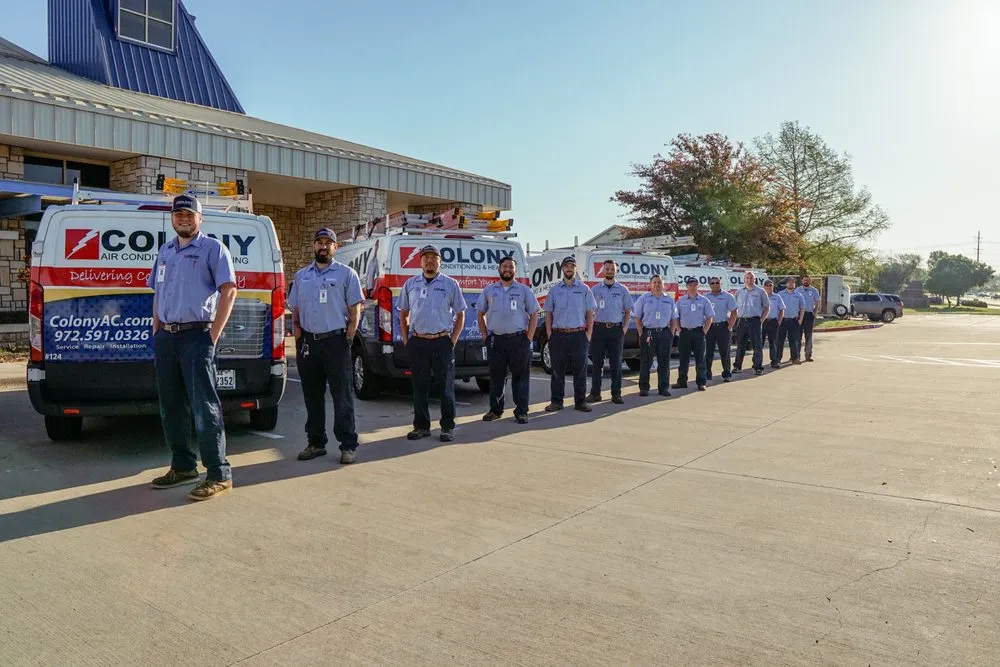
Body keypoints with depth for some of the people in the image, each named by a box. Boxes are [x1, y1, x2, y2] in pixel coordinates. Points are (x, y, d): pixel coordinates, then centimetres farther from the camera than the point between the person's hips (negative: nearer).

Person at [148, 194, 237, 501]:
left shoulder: (212, 248, -2)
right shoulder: (165, 251, 18)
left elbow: (228, 290, -9)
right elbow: (158, 294, 22)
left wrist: (213, 335, -14)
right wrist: (156, 334, 13)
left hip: (196, 335, -7)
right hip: (166, 337, 7)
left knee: (204, 407, -8)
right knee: (171, 406, 12)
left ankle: (219, 475, -3)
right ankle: (183, 467, 25)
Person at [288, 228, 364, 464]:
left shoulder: (346, 273, 3)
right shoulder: (301, 276, 15)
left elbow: (355, 309, -1)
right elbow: (295, 310, 16)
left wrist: (348, 338, -8)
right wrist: (298, 338, 3)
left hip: (335, 341, -4)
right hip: (308, 342, 5)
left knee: (342, 395, -3)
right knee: (312, 396, 11)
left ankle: (348, 445, 2)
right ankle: (315, 443, 21)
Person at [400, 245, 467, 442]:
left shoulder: (450, 284, 3)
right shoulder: (410, 284, 10)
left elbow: (460, 315, 6)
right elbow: (403, 314, 16)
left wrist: (453, 340, -3)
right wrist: (406, 339, 7)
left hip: (442, 342, -2)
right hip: (417, 342, 2)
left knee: (446, 386, 2)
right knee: (419, 386, 8)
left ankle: (448, 427, 11)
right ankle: (421, 426, 19)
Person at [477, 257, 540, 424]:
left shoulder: (524, 290, 5)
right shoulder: (489, 290, 10)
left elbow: (534, 315, 4)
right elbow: (480, 314, 15)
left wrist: (528, 337, -3)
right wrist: (485, 335, 6)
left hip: (518, 340, -2)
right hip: (495, 340, 2)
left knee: (520, 377, 1)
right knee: (496, 377, 8)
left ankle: (521, 411, 7)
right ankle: (495, 410, 18)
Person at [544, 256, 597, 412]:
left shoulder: (584, 289, 7)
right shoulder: (554, 289, 9)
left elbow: (590, 313, 6)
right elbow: (548, 313, 10)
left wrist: (588, 335, -2)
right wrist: (549, 335, 1)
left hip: (579, 335, 0)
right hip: (558, 335, 1)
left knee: (580, 370, 3)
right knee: (557, 370, 4)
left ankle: (580, 401, 11)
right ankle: (556, 401, 12)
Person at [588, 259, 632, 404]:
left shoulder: (623, 290, 8)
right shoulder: (595, 289, 6)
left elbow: (628, 311, 10)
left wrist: (624, 329, 0)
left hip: (616, 330, 0)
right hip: (599, 328, 0)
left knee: (616, 363, 2)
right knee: (597, 362, 3)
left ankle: (616, 393, 8)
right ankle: (595, 393, 9)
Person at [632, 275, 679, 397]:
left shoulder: (669, 300, 13)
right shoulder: (643, 299, 4)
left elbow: (674, 319, 14)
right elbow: (637, 318, 1)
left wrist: (671, 334, 3)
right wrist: (641, 334, -8)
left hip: (665, 333, 3)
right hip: (648, 333, -3)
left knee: (664, 362, 4)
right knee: (645, 362, -1)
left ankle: (663, 388, 11)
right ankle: (644, 388, 5)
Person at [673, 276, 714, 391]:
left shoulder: (704, 300, 4)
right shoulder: (681, 301, 7)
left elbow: (709, 318, 5)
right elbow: (675, 317, 11)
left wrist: (704, 331, -3)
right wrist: (679, 330, 1)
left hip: (698, 331, -1)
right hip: (684, 332, 1)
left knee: (700, 359, 1)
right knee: (683, 359, 5)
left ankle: (701, 382, 7)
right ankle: (682, 381, 13)